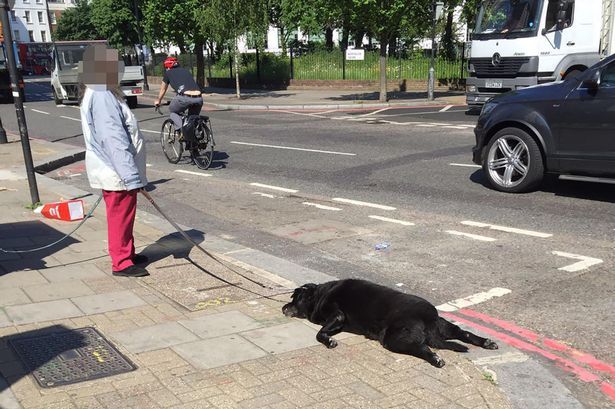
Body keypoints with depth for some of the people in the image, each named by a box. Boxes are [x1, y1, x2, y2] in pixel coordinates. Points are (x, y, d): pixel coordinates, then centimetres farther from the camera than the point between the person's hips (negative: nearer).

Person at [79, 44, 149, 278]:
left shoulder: (102, 94, 13)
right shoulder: (102, 97, -21)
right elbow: (114, 141, -26)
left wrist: (131, 173, 20)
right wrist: (132, 176, -26)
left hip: (114, 171, 10)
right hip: (117, 173, -10)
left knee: (124, 215, 18)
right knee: (120, 216, 0)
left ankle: (128, 254, 30)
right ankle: (121, 263, 9)